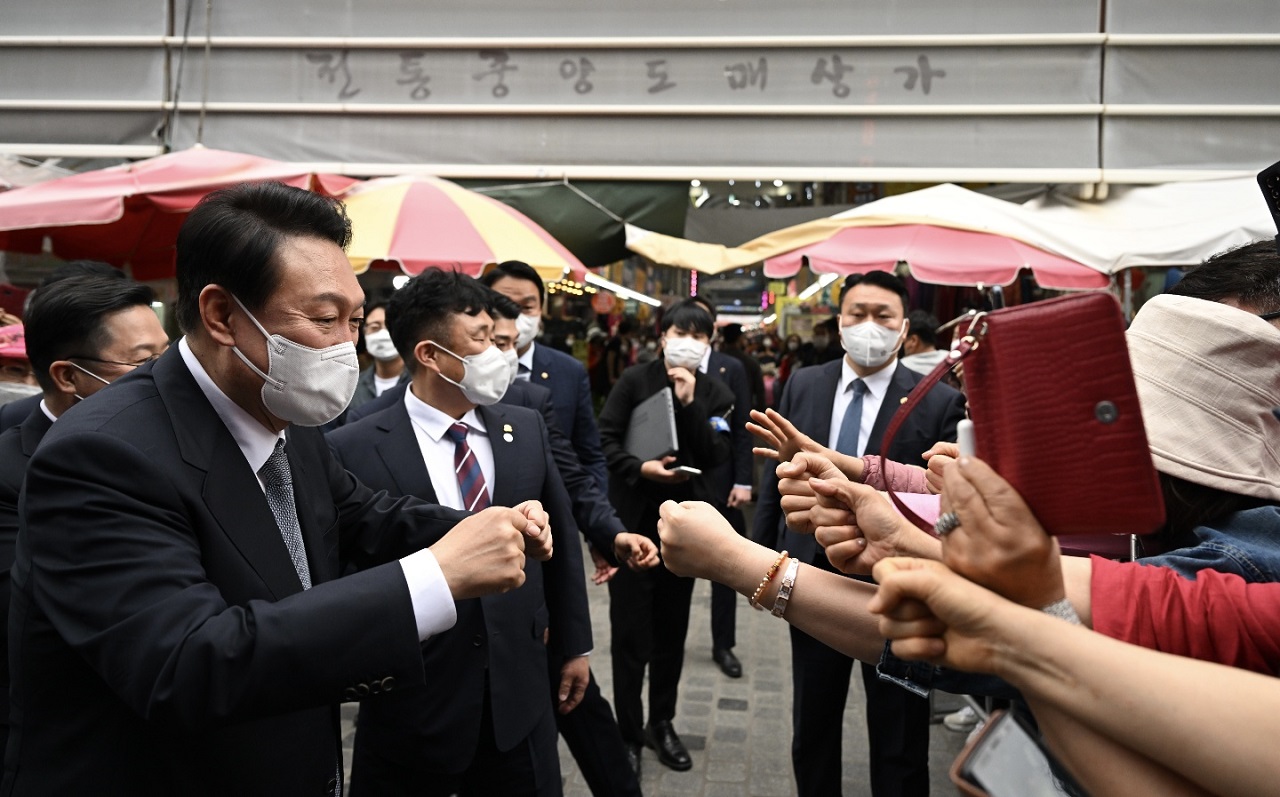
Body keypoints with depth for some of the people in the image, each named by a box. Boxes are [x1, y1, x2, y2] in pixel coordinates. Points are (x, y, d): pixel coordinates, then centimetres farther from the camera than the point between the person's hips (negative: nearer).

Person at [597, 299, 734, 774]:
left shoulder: (716, 395, 1)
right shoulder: (634, 380, -5)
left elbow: (716, 456, -10)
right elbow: (605, 438, -7)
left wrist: (689, 402, -17)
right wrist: (639, 467, -23)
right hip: (633, 518, -2)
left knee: (672, 628, 14)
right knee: (630, 630, 3)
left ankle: (662, 723, 30)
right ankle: (628, 732, 18)